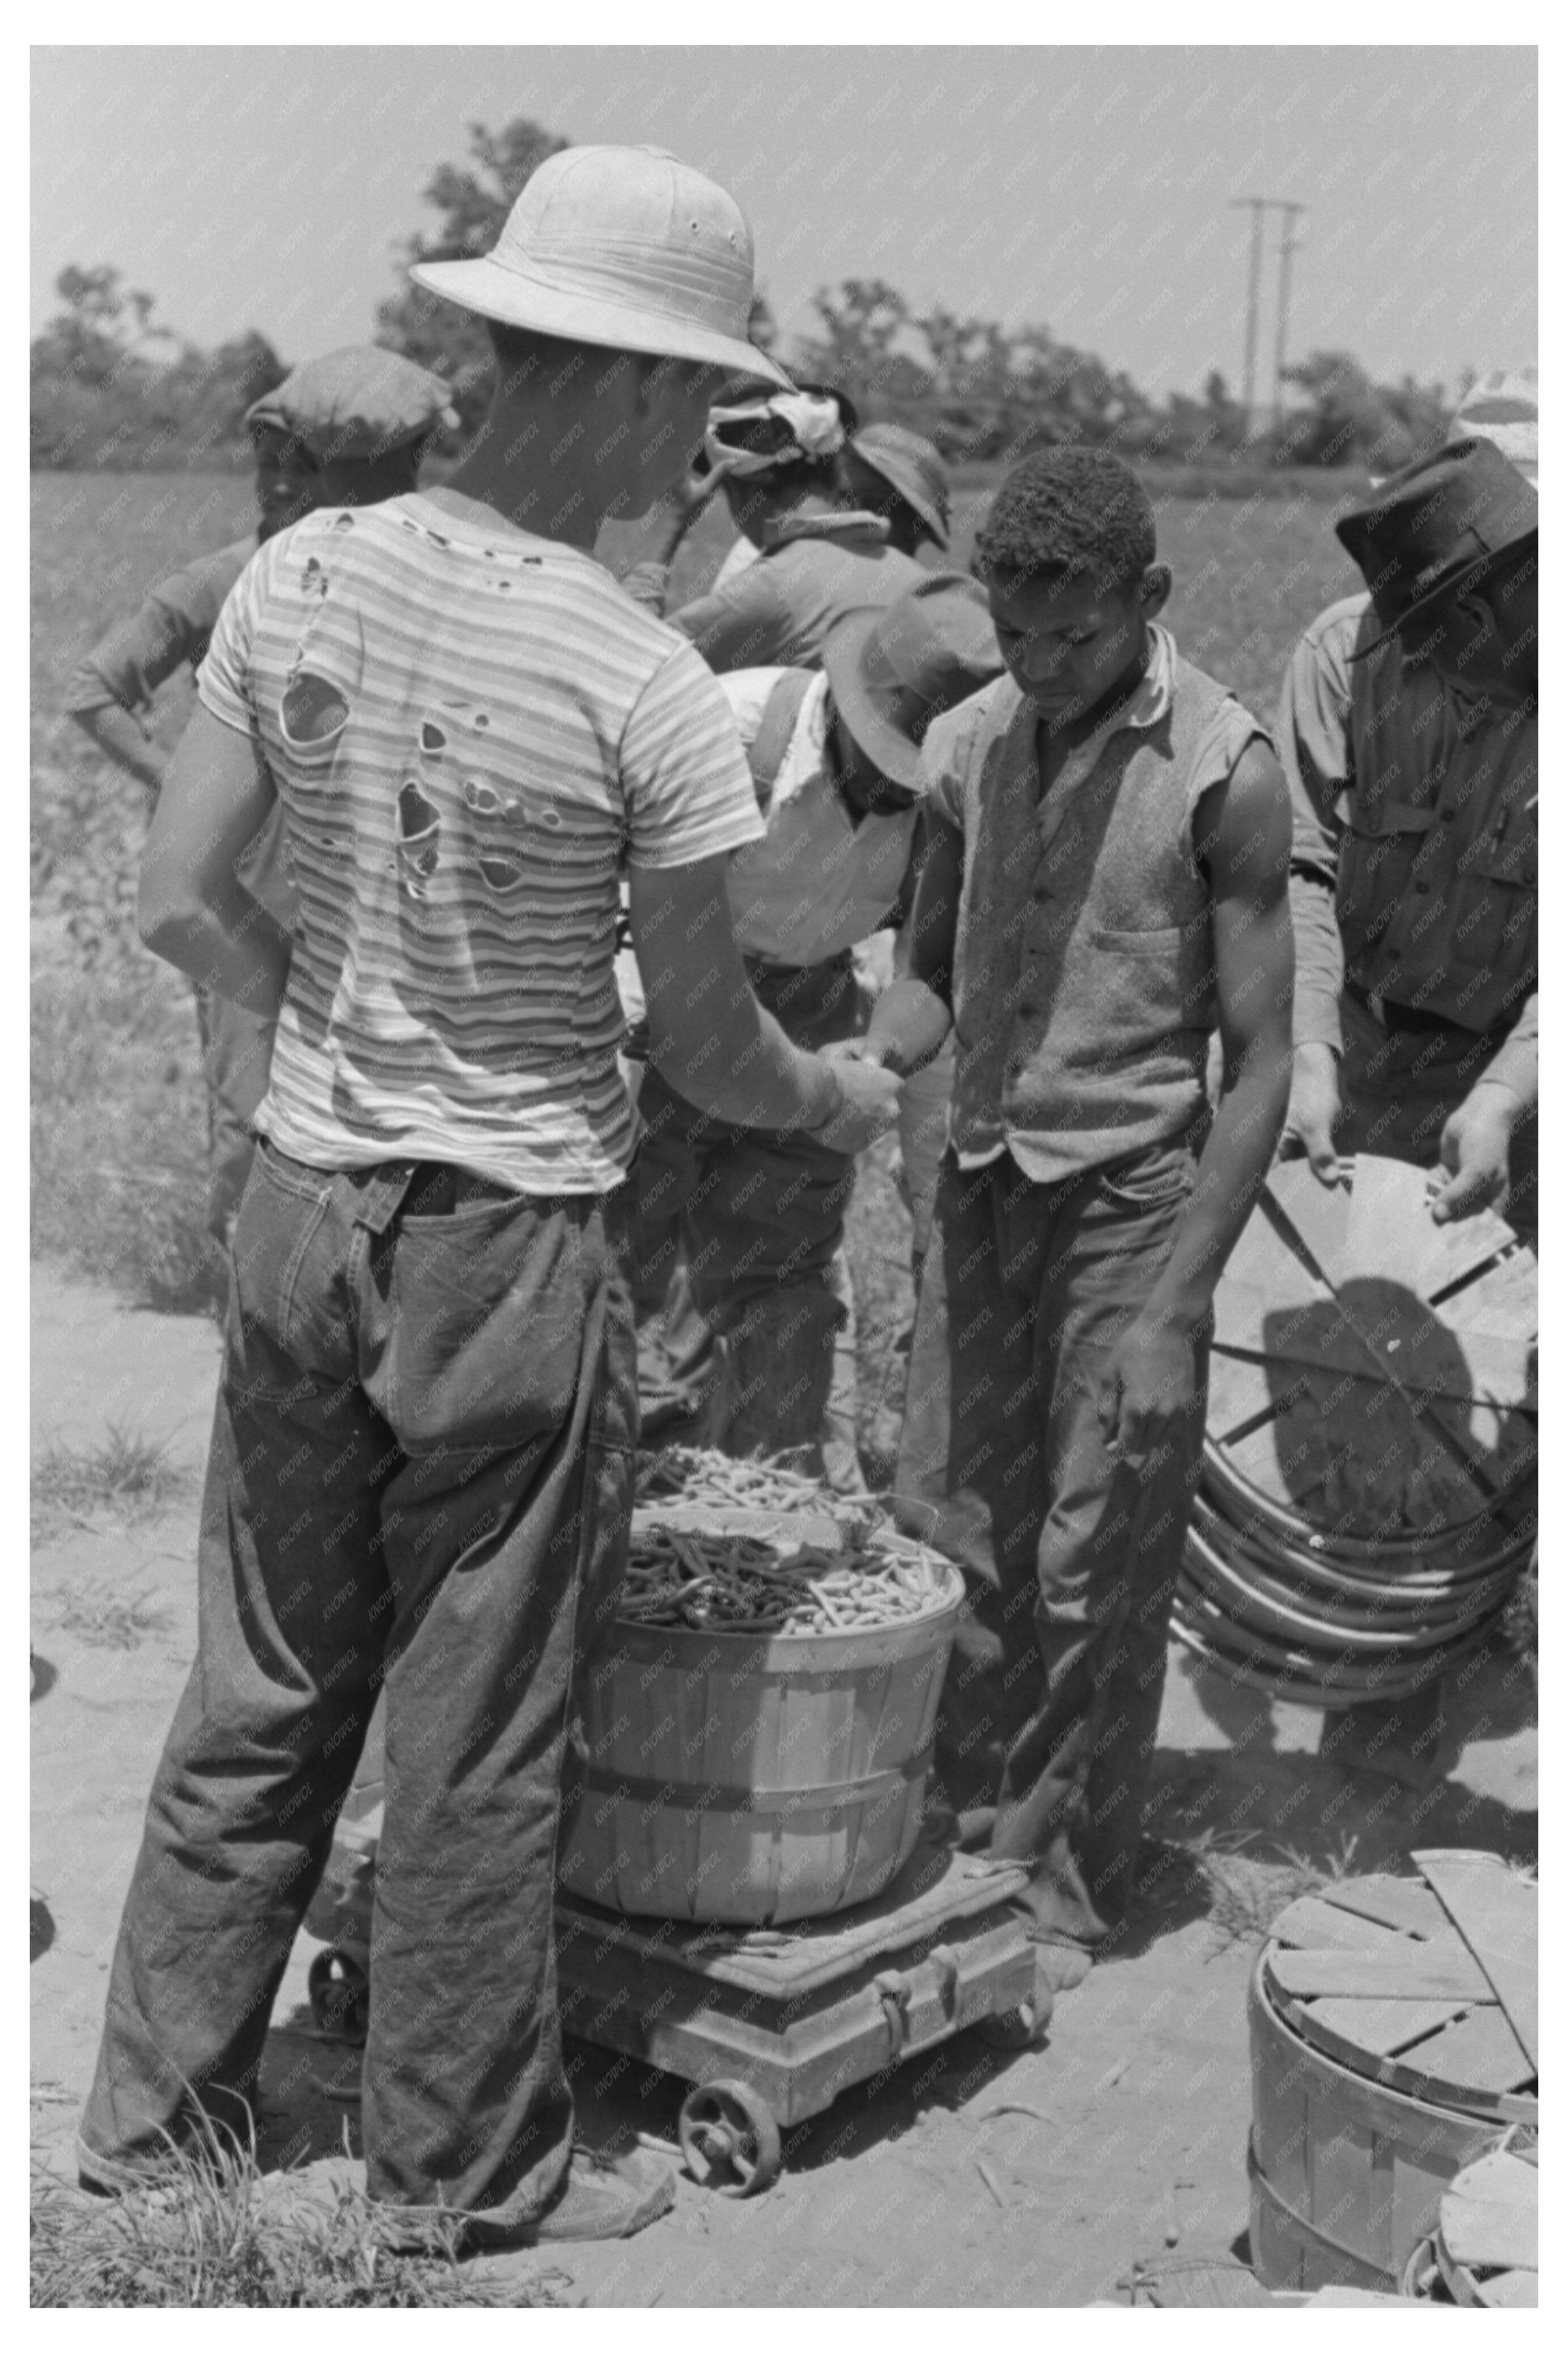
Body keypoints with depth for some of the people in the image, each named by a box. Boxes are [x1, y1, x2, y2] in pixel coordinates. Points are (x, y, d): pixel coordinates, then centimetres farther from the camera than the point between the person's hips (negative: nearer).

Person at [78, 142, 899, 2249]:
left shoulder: (299, 578, -3)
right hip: (511, 1245, -5)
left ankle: (152, 2110, 35)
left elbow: (179, 905, 1)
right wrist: (845, 1105, 11)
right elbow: (700, 1040, -9)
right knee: (480, 1751, 11)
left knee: (261, 1696, 20)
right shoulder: (645, 692, -18)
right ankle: (467, 2177, 30)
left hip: (302, 1204, 5)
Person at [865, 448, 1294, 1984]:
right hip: (984, 1180, 5)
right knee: (946, 1535, 9)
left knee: (1092, 1577, 4)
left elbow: (1259, 1065, -10)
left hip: (1134, 1197, -4)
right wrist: (866, 1062, -10)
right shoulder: (968, 744, 4)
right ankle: (954, 1835, 28)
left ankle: (1062, 1887, 23)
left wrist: (1174, 1313, -15)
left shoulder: (1221, 773, -11)